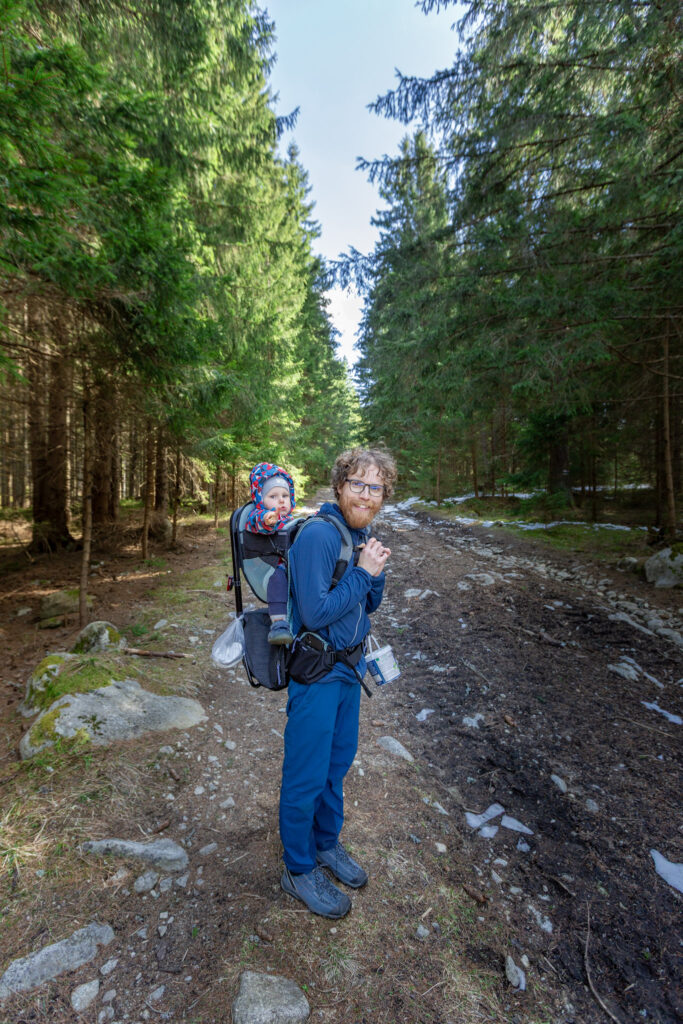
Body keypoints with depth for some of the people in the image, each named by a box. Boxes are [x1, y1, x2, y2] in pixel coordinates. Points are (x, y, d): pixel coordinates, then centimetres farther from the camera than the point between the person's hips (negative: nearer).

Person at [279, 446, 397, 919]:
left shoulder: (363, 534, 3)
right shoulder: (318, 535, -23)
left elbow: (368, 607, 8)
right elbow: (314, 613, -26)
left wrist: (375, 572, -10)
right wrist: (362, 572, -22)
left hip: (350, 666, 8)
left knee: (339, 760, 23)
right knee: (307, 773, 11)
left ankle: (326, 843, 47)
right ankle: (299, 869, 36)